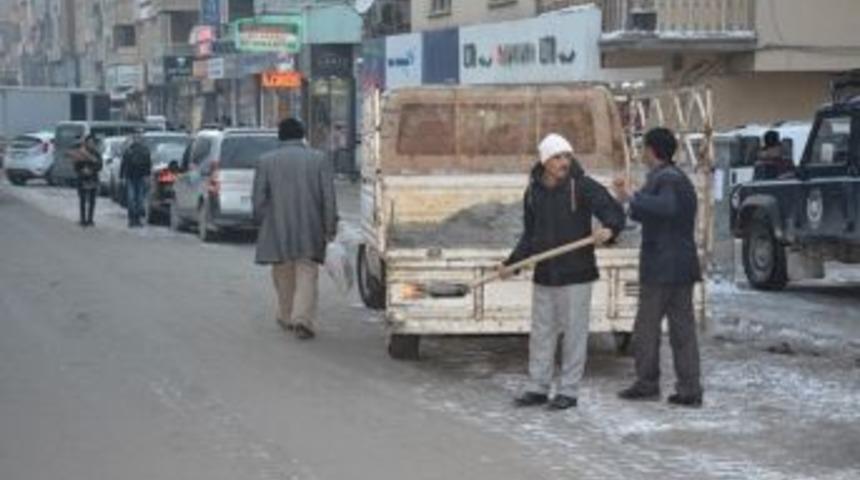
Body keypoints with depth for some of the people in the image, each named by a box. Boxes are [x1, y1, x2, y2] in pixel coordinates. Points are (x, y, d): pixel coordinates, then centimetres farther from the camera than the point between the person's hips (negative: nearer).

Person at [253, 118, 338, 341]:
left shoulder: (266, 161, 1)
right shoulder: (319, 159, 0)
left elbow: (259, 199, 0)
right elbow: (329, 197, -4)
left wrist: (263, 224, 12)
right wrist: (330, 228, 0)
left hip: (278, 229, 1)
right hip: (310, 230, -1)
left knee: (284, 276, 16)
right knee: (307, 275, 1)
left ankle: (287, 317, 26)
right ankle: (303, 319, -13)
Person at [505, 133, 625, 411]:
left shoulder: (582, 186, -8)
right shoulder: (533, 192, 8)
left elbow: (614, 211, -12)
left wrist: (609, 229, -33)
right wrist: (512, 262, 8)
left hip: (575, 274, -5)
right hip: (544, 275, 5)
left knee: (574, 333, 1)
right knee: (541, 333, 10)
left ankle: (568, 391, 9)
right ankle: (538, 388, 19)